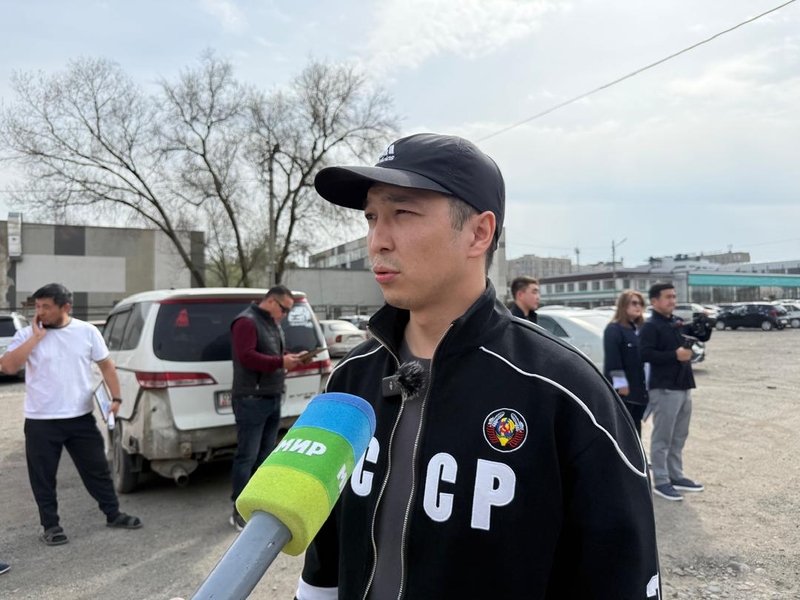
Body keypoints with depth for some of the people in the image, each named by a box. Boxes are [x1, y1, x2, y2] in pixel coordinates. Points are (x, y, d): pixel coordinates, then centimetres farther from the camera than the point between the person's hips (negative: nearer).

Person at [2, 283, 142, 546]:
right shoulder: (27, 334, -4)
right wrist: (36, 337, -19)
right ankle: (50, 525, 27)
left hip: (81, 417, 1)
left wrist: (116, 397, -3)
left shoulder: (87, 331, -1)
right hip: (41, 421, -1)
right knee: (43, 476, 9)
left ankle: (113, 514, 26)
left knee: (97, 468, 11)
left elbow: (106, 365, 5)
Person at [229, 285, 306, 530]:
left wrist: (291, 358, 4)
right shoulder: (246, 322, -12)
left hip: (273, 398, 9)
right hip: (251, 400, -9)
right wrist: (281, 362, -24)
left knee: (266, 454, 15)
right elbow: (246, 356, -23)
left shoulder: (274, 324, 18)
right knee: (247, 457, -3)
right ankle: (240, 511, 6)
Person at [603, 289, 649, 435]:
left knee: (635, 426, 15)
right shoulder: (613, 329, -10)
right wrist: (620, 383, -21)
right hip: (623, 388, -8)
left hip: (640, 388, 8)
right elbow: (612, 359, -17)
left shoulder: (641, 329, 15)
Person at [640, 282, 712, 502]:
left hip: (684, 387, 9)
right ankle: (661, 482, 7)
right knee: (662, 438, -1)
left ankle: (676, 477, 28)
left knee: (679, 437, 17)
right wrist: (675, 355, -21)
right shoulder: (650, 326, -12)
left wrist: (706, 324, 0)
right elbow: (645, 354, -22)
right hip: (664, 389, -8)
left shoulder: (679, 323, 13)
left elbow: (702, 337, 21)